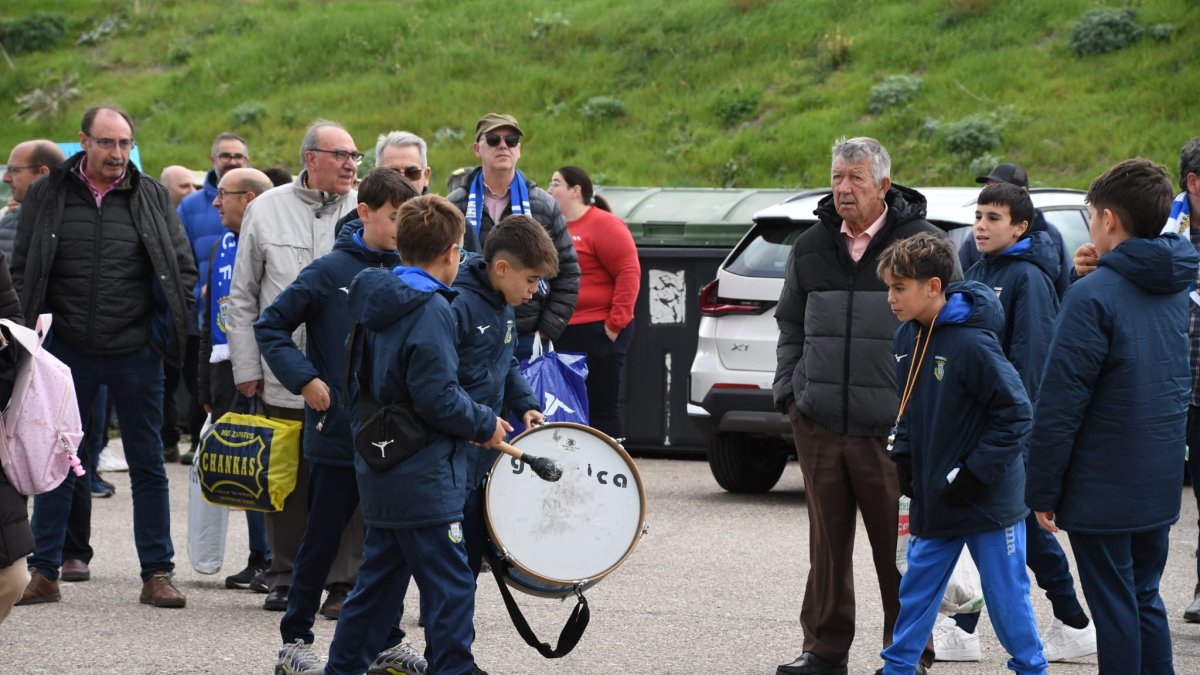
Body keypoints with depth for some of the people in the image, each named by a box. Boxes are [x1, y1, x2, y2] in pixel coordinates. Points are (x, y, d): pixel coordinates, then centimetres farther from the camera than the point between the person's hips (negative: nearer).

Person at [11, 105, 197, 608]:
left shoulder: (152, 197, 3)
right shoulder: (47, 196, 2)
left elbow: (183, 266, 8)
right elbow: (22, 271, 7)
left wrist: (169, 327, -2)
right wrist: (30, 332, -3)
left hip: (135, 353, 0)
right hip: (68, 353, 0)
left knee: (147, 463, 5)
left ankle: (157, 573, 11)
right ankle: (43, 572, 13)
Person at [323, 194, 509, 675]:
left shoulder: (376, 301, 10)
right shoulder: (430, 310, -17)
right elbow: (437, 398, -22)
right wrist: (486, 425, -7)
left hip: (379, 470, 9)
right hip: (423, 481, -9)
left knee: (381, 577, 18)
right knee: (450, 585, -5)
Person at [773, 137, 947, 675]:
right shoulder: (810, 248, 12)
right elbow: (791, 325, 22)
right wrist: (788, 390, 11)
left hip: (892, 428, -4)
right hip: (819, 424, 4)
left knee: (898, 548, 0)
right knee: (827, 541, 9)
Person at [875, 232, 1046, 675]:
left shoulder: (972, 344, -21)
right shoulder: (906, 338, 3)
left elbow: (1016, 414, -19)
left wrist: (974, 472, -18)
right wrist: (903, 455, 6)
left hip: (990, 502, -7)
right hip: (934, 498, 7)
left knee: (1007, 596, 3)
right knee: (917, 588, 13)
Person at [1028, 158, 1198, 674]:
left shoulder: (1093, 296, -17)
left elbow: (1059, 404, -18)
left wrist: (1042, 490, -11)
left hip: (1102, 491, -7)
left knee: (1115, 610, 0)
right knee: (1145, 602, 16)